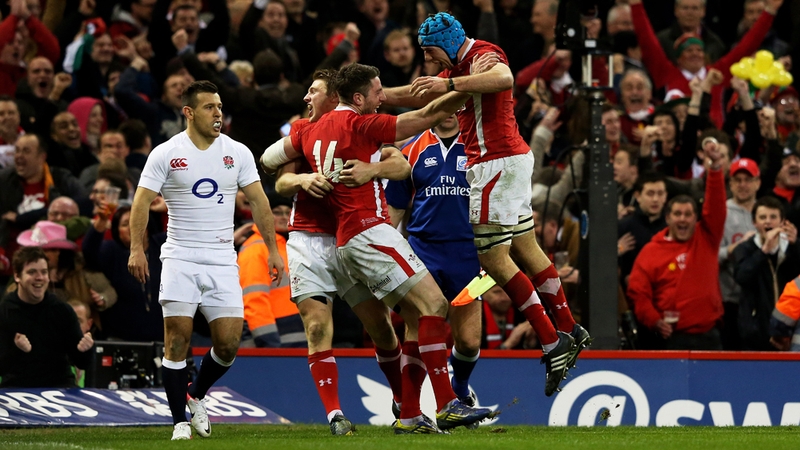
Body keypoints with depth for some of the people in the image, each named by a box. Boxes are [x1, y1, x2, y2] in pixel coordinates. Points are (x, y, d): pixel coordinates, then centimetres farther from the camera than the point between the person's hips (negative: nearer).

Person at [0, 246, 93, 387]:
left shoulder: (63, 311, 5)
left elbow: (81, 363, 7)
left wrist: (83, 350, -17)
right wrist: (17, 351, -28)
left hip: (59, 385, 2)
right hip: (16, 386, -2)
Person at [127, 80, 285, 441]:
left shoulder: (237, 153, 6)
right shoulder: (165, 154, -2)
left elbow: (258, 201, 9)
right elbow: (142, 201, -4)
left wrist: (272, 249, 4)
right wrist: (137, 248, -15)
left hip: (222, 261, 3)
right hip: (180, 259, -2)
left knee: (229, 343, -4)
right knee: (177, 339, -9)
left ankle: (196, 396, 24)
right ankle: (180, 421, 1)